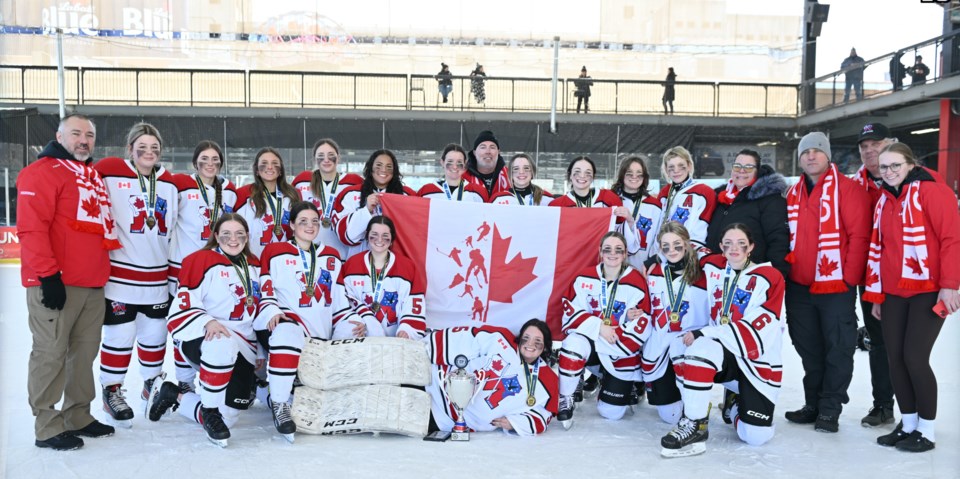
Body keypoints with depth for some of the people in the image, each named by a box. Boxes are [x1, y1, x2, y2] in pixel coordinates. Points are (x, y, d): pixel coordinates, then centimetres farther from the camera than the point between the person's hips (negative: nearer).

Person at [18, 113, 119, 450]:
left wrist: (104, 272, 22)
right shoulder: (42, 172, -6)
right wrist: (47, 275, -19)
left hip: (93, 284, 8)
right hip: (56, 283, -8)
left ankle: (78, 416, 24)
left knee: (85, 351, 13)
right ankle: (47, 427, 7)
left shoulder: (95, 177, 19)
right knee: (51, 353, -2)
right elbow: (31, 228, -15)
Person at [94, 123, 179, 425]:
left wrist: (174, 268, 19)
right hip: (119, 273, -5)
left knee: (155, 333, 14)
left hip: (157, 277, 5)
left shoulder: (170, 184, 11)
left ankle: (153, 385, 33)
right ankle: (112, 391, 20)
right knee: (120, 335, 1)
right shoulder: (109, 173, -7)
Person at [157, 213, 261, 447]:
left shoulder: (255, 266, 14)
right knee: (223, 344, -44)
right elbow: (183, 303, -12)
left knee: (228, 416, -3)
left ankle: (175, 396, 25)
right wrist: (208, 322, -28)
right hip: (198, 338, -6)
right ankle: (210, 410, -20)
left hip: (242, 348, 6)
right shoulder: (202, 260, -6)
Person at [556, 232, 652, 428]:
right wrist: (599, 327, -23)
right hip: (590, 342, 1)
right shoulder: (585, 278, -7)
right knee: (573, 343, -35)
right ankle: (565, 400, -13)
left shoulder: (636, 283, -15)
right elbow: (570, 312, -9)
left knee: (610, 413, 0)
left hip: (622, 353, -1)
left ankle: (627, 386, 36)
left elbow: (639, 330, -18)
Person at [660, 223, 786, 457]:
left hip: (758, 362, -2)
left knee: (756, 436, -10)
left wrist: (703, 334, -25)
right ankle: (694, 425, -22)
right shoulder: (712, 267, 1)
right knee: (701, 347, -34)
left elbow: (754, 331, -21)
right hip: (723, 354, 2)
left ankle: (736, 403, 26)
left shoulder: (770, 278, -12)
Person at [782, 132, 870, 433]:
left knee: (837, 349, 3)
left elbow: (859, 235, -12)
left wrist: (849, 277, -14)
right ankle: (813, 404, 25)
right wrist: (785, 266, 6)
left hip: (836, 286, -5)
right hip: (799, 286, 6)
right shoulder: (793, 194, 11)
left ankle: (830, 409, 13)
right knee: (809, 349, 13)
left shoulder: (847, 188, -7)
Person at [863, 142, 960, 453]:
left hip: (928, 292, -6)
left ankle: (926, 431, 9)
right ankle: (908, 424, 21)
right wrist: (876, 294, 15)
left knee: (915, 358, -7)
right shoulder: (884, 201, 14)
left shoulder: (931, 192, -7)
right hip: (893, 294, 6)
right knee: (895, 358, 6)